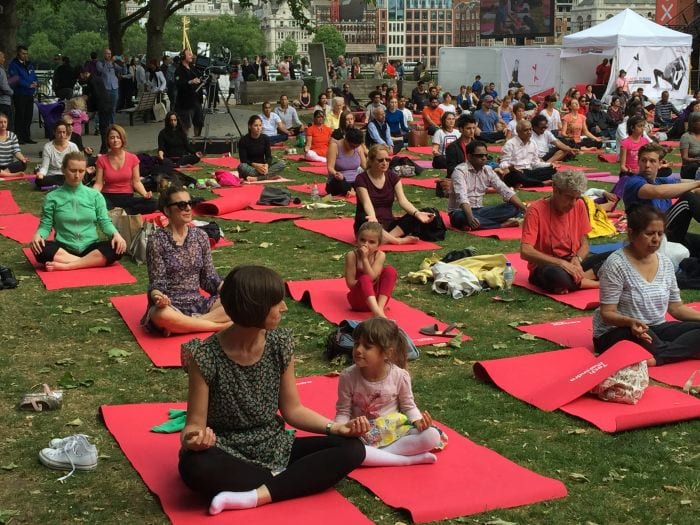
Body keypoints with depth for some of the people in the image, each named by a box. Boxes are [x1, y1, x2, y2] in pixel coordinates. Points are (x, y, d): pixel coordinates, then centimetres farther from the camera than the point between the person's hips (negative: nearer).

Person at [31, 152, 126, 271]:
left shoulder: (95, 195, 7)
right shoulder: (52, 197, 5)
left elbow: (104, 221, 5)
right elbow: (45, 225, 6)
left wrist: (115, 234, -16)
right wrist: (38, 235, -17)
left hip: (90, 248, 1)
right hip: (64, 249, -1)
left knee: (117, 247, -29)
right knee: (39, 249, -31)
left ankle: (67, 265, -29)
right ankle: (91, 261, -29)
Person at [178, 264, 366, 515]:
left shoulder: (280, 345, -4)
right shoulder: (206, 357, -17)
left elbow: (292, 409, 4)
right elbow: (196, 421, -12)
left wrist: (336, 427, -11)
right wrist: (194, 438, -36)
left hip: (274, 450, 5)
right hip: (227, 455, -4)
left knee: (351, 449, -14)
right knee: (193, 467, -39)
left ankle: (255, 496, -25)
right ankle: (289, 482, -18)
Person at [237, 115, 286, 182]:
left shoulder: (265, 138, -2)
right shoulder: (244, 140, -11)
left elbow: (268, 156, -2)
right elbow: (243, 160, -12)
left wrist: (266, 165, -25)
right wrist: (255, 165, -29)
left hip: (262, 166, 3)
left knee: (282, 163, -21)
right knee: (241, 167, -38)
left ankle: (256, 178, -31)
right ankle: (269, 176, -30)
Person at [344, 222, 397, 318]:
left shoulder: (380, 255, -6)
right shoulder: (352, 255, -10)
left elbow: (372, 277, -20)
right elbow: (350, 283, -13)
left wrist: (365, 258, -26)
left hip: (376, 297, 2)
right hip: (359, 299, -2)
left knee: (390, 270, -18)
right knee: (365, 279, -33)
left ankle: (380, 307, -29)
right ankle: (378, 313, -52)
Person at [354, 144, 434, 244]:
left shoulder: (393, 177, 6)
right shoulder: (361, 179, -7)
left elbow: (403, 200, -5)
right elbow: (367, 203, -20)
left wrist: (417, 213, -26)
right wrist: (373, 218, -44)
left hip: (389, 223, 4)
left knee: (415, 218, -21)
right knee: (366, 222, -40)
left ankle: (387, 238, -30)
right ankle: (397, 240, -31)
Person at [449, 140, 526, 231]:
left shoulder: (488, 171, 4)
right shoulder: (460, 171, -15)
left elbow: (505, 190, -1)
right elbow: (462, 197, -30)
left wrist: (524, 209, -14)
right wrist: (470, 217, -47)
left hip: (479, 211, 6)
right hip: (460, 211, -6)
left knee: (514, 208, -10)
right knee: (462, 217, -42)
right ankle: (504, 224, -30)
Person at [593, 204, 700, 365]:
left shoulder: (665, 263, 5)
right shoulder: (616, 264, -14)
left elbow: (676, 307, 11)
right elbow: (607, 313, -15)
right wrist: (630, 321, -36)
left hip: (655, 330, 6)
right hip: (616, 333, -6)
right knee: (640, 333, -40)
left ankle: (658, 357, -29)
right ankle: (684, 350, -20)